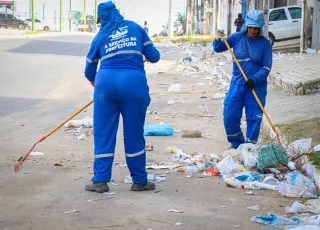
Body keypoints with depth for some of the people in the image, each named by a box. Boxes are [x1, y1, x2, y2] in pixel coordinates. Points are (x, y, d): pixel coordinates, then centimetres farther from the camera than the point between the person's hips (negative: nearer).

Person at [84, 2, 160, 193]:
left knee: (103, 133, 8)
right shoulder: (136, 28, 15)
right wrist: (139, 53, 38)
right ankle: (140, 181, 15)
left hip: (106, 82, 1)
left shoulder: (100, 36, 16)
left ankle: (100, 180, 6)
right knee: (134, 134, 7)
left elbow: (89, 70, 25)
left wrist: (94, 82, 47)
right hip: (134, 82, 0)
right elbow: (154, 57, 15)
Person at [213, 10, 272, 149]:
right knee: (229, 116, 0)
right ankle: (236, 143, 21)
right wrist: (218, 40, -18)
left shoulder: (264, 43, -4)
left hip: (257, 86, -2)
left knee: (254, 118, 1)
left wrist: (255, 79, -22)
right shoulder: (237, 37, 0)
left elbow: (266, 67, -7)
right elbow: (218, 49, 4)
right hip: (237, 84, 2)